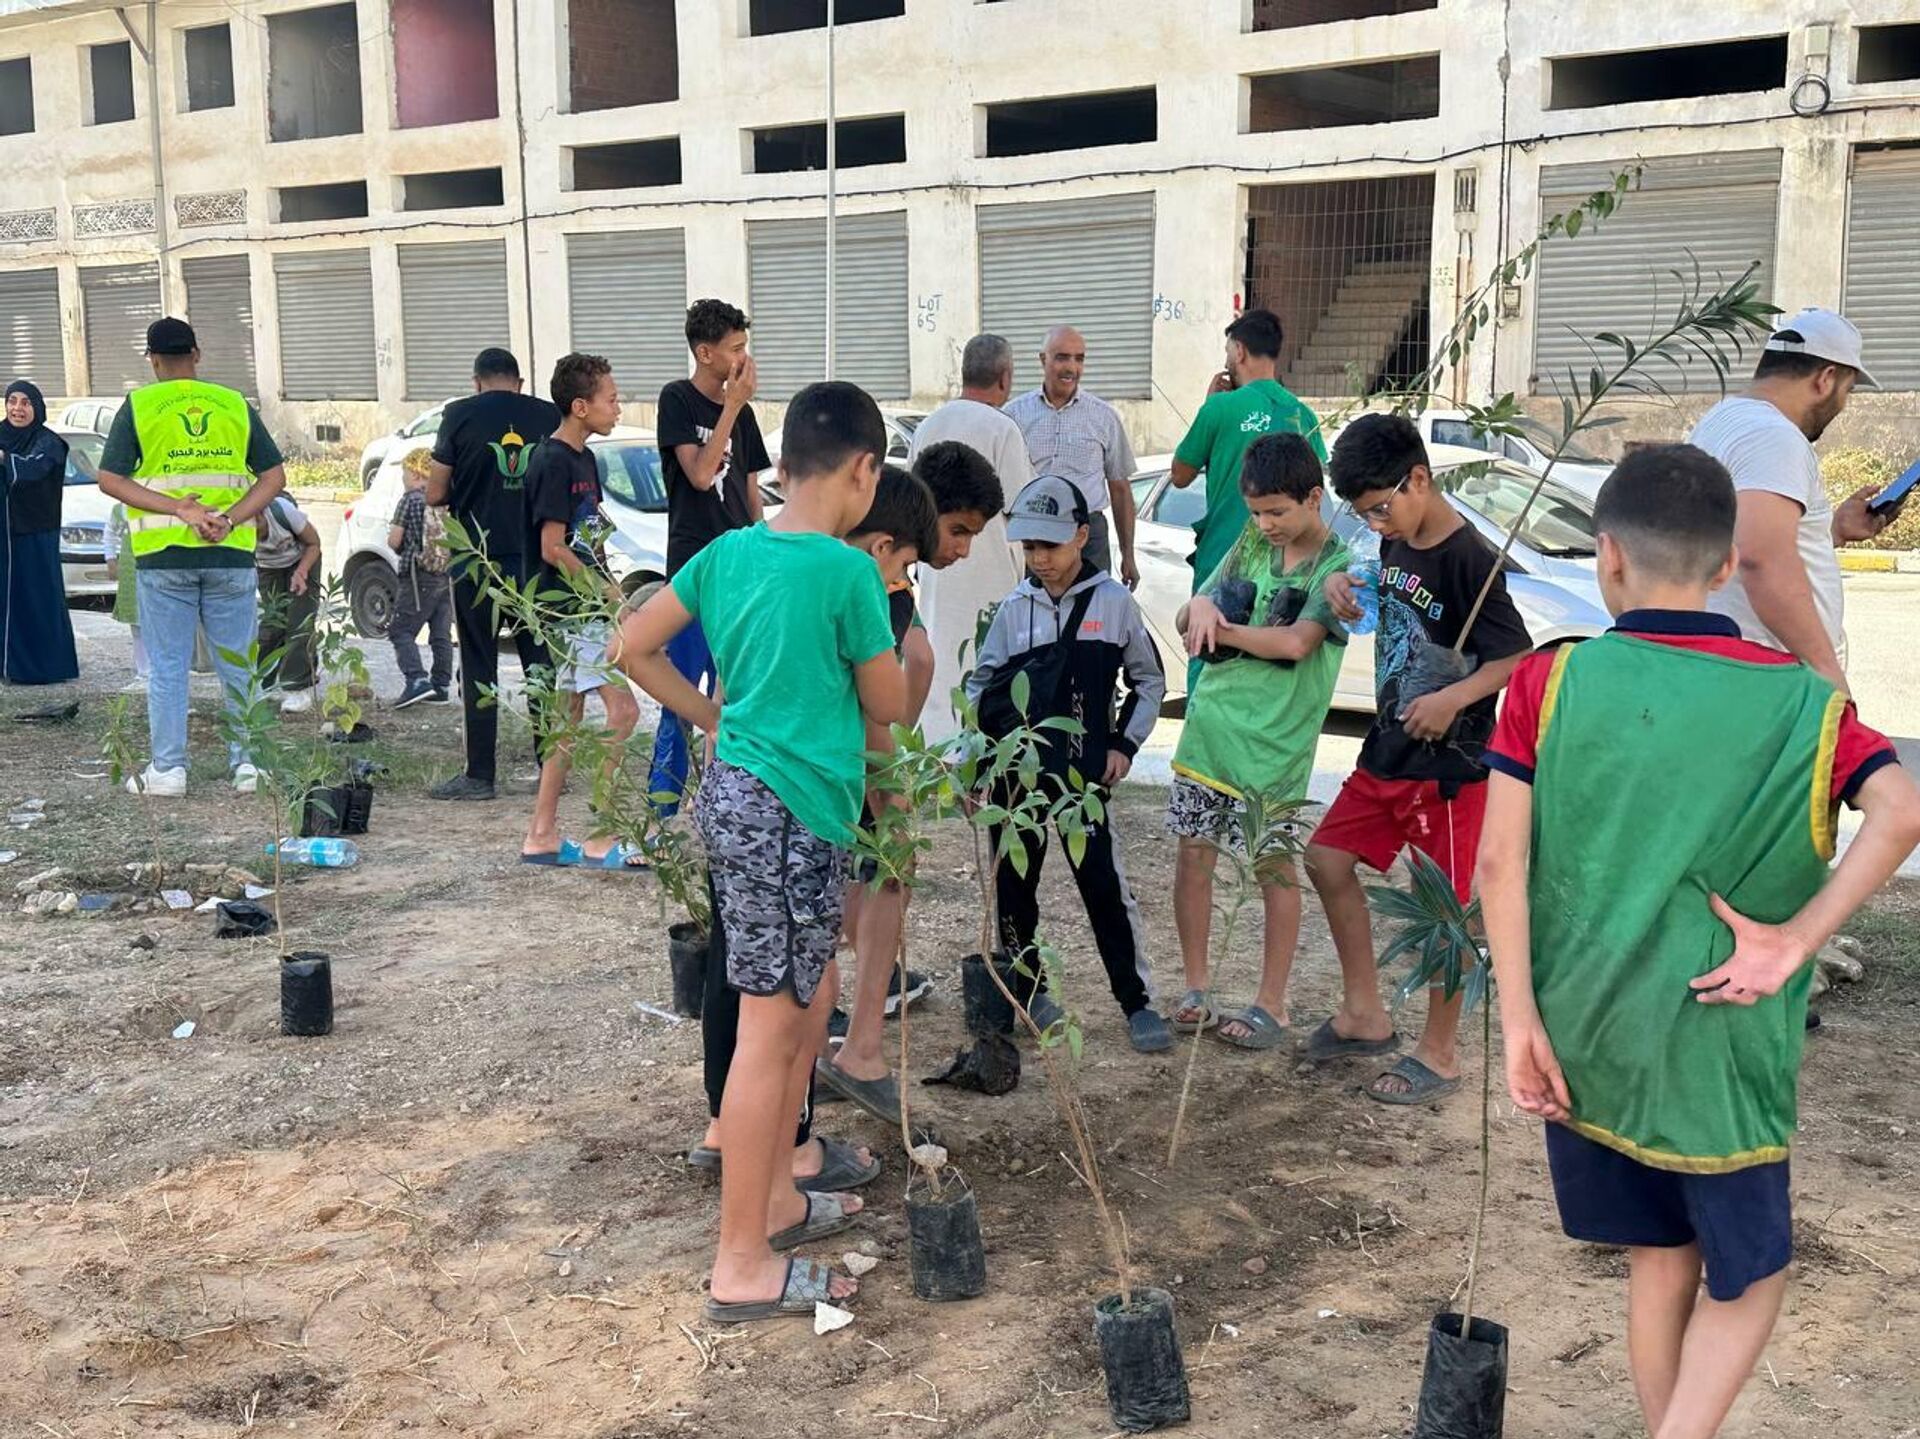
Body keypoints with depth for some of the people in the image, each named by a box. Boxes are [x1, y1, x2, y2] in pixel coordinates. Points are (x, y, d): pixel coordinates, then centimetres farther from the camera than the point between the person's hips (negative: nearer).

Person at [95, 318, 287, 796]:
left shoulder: (139, 406, 0)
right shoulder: (235, 404, 6)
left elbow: (110, 480, -7)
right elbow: (273, 477, 1)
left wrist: (180, 509, -13)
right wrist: (229, 519, -9)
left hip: (163, 556, -1)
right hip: (230, 554, 2)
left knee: (168, 667, 5)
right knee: (238, 666, 9)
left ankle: (167, 769, 8)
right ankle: (248, 763, 10)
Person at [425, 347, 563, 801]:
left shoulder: (461, 415, -4)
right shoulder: (549, 417, 3)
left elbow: (435, 494, -3)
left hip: (478, 560, -3)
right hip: (535, 557, 3)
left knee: (479, 668, 3)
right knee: (541, 664, 10)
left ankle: (479, 775, 4)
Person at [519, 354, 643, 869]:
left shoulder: (582, 459, 15)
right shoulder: (553, 462, -14)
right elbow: (554, 547, -18)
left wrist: (612, 591, 9)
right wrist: (608, 592, -12)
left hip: (580, 612, 10)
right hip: (572, 609, -10)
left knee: (568, 720, 11)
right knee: (622, 710, -13)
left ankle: (542, 836, 17)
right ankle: (601, 841, -8)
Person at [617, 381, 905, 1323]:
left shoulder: (728, 552, 7)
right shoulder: (848, 572, -15)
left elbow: (634, 647, 12)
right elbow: (888, 706, -5)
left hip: (736, 793, 9)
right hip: (792, 811, -9)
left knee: (808, 1000, 22)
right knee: (768, 1029, -2)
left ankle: (776, 1197, 33)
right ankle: (743, 1267, 6)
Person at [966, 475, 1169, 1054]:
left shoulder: (1114, 602, -1)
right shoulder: (1015, 608, 4)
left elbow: (1149, 681, 9)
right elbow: (981, 686, 9)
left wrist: (1125, 744, 2)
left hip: (1085, 772, -3)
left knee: (1106, 885, -6)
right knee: (1014, 885, 9)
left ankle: (1137, 1002, 3)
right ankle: (1026, 990, 25)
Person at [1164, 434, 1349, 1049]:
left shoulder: (1338, 566, -7)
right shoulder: (1253, 542, 10)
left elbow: (1296, 641, -21)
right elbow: (1190, 617, 9)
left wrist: (1222, 628, -14)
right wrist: (1199, 608, -14)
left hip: (1275, 740, -5)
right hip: (1210, 722, 5)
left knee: (1275, 870, 5)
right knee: (1193, 857, 8)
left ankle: (1272, 1004, 17)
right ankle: (1196, 989, 22)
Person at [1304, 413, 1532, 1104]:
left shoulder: (1470, 560, -19)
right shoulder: (1395, 544, 4)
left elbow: (1518, 657, -19)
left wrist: (1454, 698, -34)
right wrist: (1343, 587, 2)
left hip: (1450, 763, -9)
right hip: (1387, 750, 9)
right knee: (1328, 859, 13)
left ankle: (1439, 1054, 16)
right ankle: (1365, 1015, 26)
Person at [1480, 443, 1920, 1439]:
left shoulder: (1550, 681, -5)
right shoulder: (1796, 700, -5)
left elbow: (1500, 861, -10)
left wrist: (1521, 1021, -6)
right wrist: (1794, 938, -15)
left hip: (1586, 1037, 2)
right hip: (1721, 1047, -2)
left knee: (1659, 1260, 20)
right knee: (1749, 1275, 16)